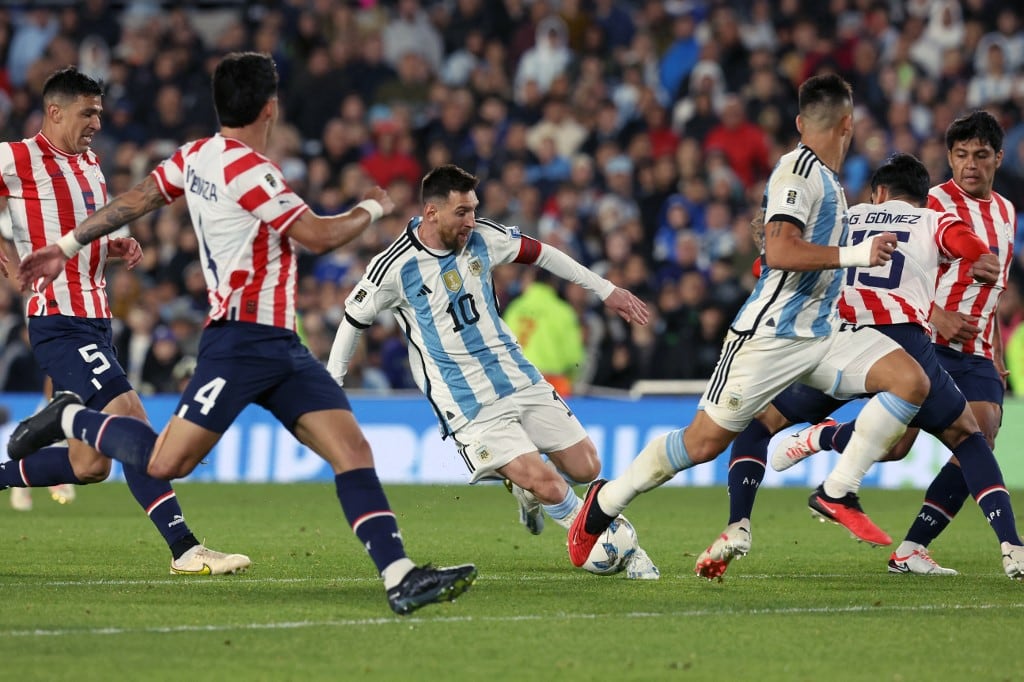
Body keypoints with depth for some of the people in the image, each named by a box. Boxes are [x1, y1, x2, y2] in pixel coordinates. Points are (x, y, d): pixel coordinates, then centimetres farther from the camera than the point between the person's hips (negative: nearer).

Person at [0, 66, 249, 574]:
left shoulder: (89, 163, 17)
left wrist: (114, 246, 9)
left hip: (96, 321, 9)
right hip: (60, 320, -9)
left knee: (88, 466, 7)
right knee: (131, 419, -20)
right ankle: (184, 548, -22)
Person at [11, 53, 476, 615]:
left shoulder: (196, 157, 12)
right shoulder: (247, 168, -15)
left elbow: (136, 199, 20)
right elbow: (319, 235, -16)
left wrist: (68, 246, 30)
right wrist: (371, 209, 2)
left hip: (281, 346, 9)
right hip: (241, 341, -9)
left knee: (352, 450, -5)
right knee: (167, 462, -9)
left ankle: (400, 578, -16)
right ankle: (69, 418, 16)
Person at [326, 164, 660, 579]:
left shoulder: (482, 237, -2)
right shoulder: (394, 268, -14)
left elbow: (541, 254, 14)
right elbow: (354, 318, 1)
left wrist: (605, 290, 19)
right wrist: (331, 385, 8)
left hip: (520, 380, 6)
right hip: (470, 407, -6)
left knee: (585, 469, 3)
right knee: (546, 485, -18)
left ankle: (524, 485, 34)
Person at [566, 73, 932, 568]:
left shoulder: (824, 177, 16)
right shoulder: (798, 169, -13)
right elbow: (779, 252, -26)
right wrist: (854, 255, -26)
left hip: (822, 332, 9)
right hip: (772, 335, -9)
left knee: (911, 381, -11)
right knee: (705, 441, -5)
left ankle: (837, 494, -9)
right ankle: (603, 503, 16)